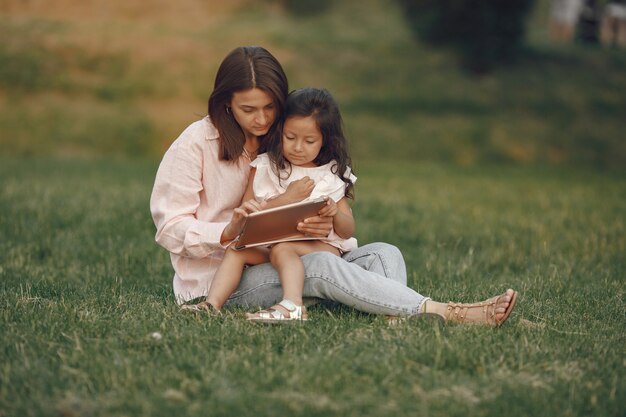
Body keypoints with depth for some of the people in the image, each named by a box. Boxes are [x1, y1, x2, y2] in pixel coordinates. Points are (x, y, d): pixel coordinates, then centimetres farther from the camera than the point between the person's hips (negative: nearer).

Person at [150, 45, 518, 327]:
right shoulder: (195, 144, -6)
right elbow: (170, 229, -9)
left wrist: (323, 226, -14)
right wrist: (228, 233, -28)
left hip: (272, 265, 7)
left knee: (383, 254, -15)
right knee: (321, 266, -32)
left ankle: (393, 323, -48)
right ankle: (445, 313, -39)